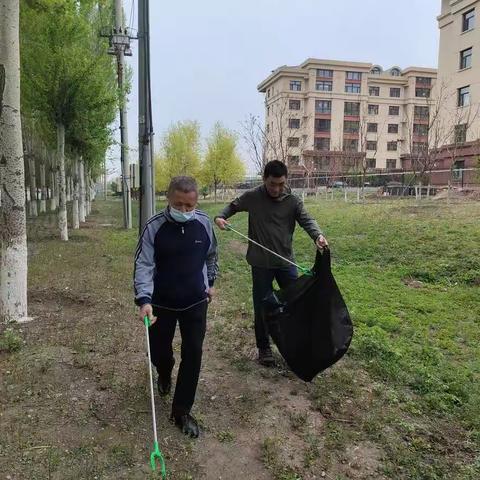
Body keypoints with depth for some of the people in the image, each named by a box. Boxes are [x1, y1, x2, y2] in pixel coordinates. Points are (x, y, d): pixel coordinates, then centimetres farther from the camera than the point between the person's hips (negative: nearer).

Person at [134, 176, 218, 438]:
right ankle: (165, 375, 52)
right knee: (159, 350, 14)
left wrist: (210, 283, 15)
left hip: (195, 302, 1)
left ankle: (181, 411, 16)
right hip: (161, 302, -1)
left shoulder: (204, 222, -7)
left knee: (192, 354, 0)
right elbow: (143, 264, -20)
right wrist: (144, 300, -32)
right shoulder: (154, 226, -16)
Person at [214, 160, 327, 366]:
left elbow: (306, 220, -13)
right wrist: (221, 217, -10)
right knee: (262, 307, 7)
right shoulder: (252, 197, -5)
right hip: (261, 263, -1)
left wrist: (318, 235, -33)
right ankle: (263, 348, 26)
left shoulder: (293, 201, -3)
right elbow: (233, 206, 10)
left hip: (286, 261, 2)